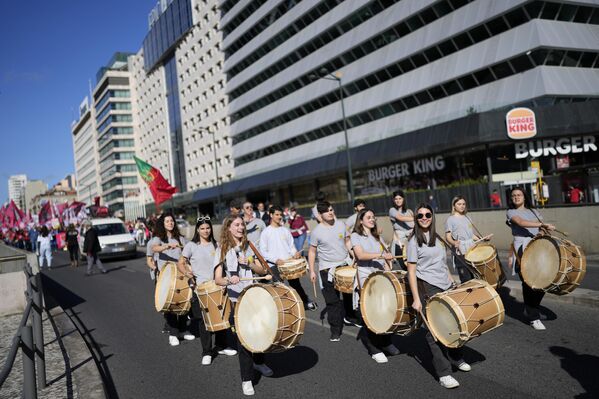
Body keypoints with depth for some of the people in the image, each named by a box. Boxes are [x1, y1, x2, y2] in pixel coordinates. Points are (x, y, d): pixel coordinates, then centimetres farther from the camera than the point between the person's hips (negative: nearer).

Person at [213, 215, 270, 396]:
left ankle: (258, 362, 40)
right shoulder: (223, 250, -4)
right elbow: (217, 279, -11)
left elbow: (262, 270, 7)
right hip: (235, 300, -4)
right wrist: (228, 280, -32)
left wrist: (249, 264, -11)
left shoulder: (248, 247, 9)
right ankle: (246, 380, 9)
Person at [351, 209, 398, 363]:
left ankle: (385, 342, 20)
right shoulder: (356, 236, 0)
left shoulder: (377, 237, 19)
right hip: (366, 279, -5)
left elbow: (385, 258, 16)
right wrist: (381, 254, -23)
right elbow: (360, 255, -16)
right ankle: (375, 350, 5)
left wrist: (388, 269, -1)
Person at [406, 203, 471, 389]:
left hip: (446, 287, 6)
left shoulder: (436, 238, 13)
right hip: (428, 289, -6)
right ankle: (443, 374, 2)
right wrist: (416, 299, -13)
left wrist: (452, 281, 16)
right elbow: (411, 271, -9)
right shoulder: (414, 240, -6)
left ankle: (456, 358, 30)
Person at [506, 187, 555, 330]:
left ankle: (529, 308, 24)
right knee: (529, 283, -7)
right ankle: (534, 318, 1)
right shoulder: (511, 212, 5)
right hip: (522, 249, -5)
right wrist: (543, 224, -21)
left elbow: (542, 230, 17)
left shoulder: (533, 212, 22)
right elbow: (521, 223, -15)